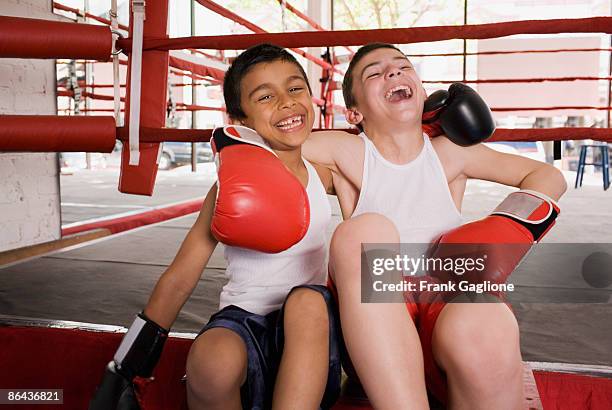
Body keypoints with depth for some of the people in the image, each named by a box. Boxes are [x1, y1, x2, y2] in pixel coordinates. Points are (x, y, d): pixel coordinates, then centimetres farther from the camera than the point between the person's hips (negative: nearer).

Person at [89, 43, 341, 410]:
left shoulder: (321, 175, 3)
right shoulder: (233, 188, -9)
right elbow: (179, 279, -8)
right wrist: (122, 375, -8)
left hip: (309, 325, 3)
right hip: (245, 320, -2)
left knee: (308, 300, -33)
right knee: (213, 365, -36)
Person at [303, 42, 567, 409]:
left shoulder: (450, 152, 13)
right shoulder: (347, 152, 8)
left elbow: (549, 176, 18)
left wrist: (506, 228, 0)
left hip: (449, 306, 1)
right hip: (374, 322, 0)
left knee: (485, 327, -37)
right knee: (364, 231, -32)